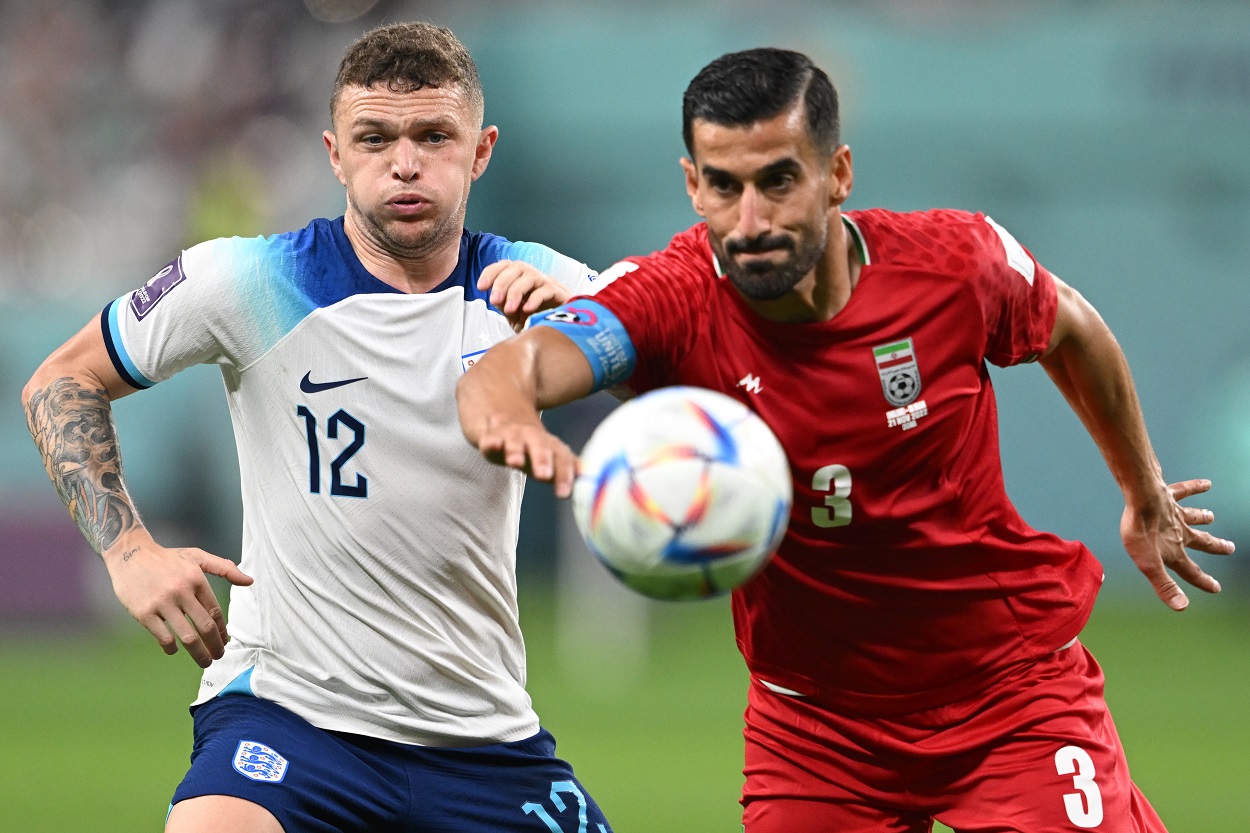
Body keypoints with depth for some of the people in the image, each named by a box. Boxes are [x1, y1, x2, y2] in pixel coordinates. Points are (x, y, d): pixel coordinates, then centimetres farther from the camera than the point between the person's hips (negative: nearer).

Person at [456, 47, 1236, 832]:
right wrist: (506, 412, -66)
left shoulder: (957, 261, -16)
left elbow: (1072, 329, 7)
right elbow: (510, 368, -41)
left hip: (1012, 686, 0)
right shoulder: (676, 302, -21)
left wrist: (1146, 495, 21)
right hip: (814, 721, 0)